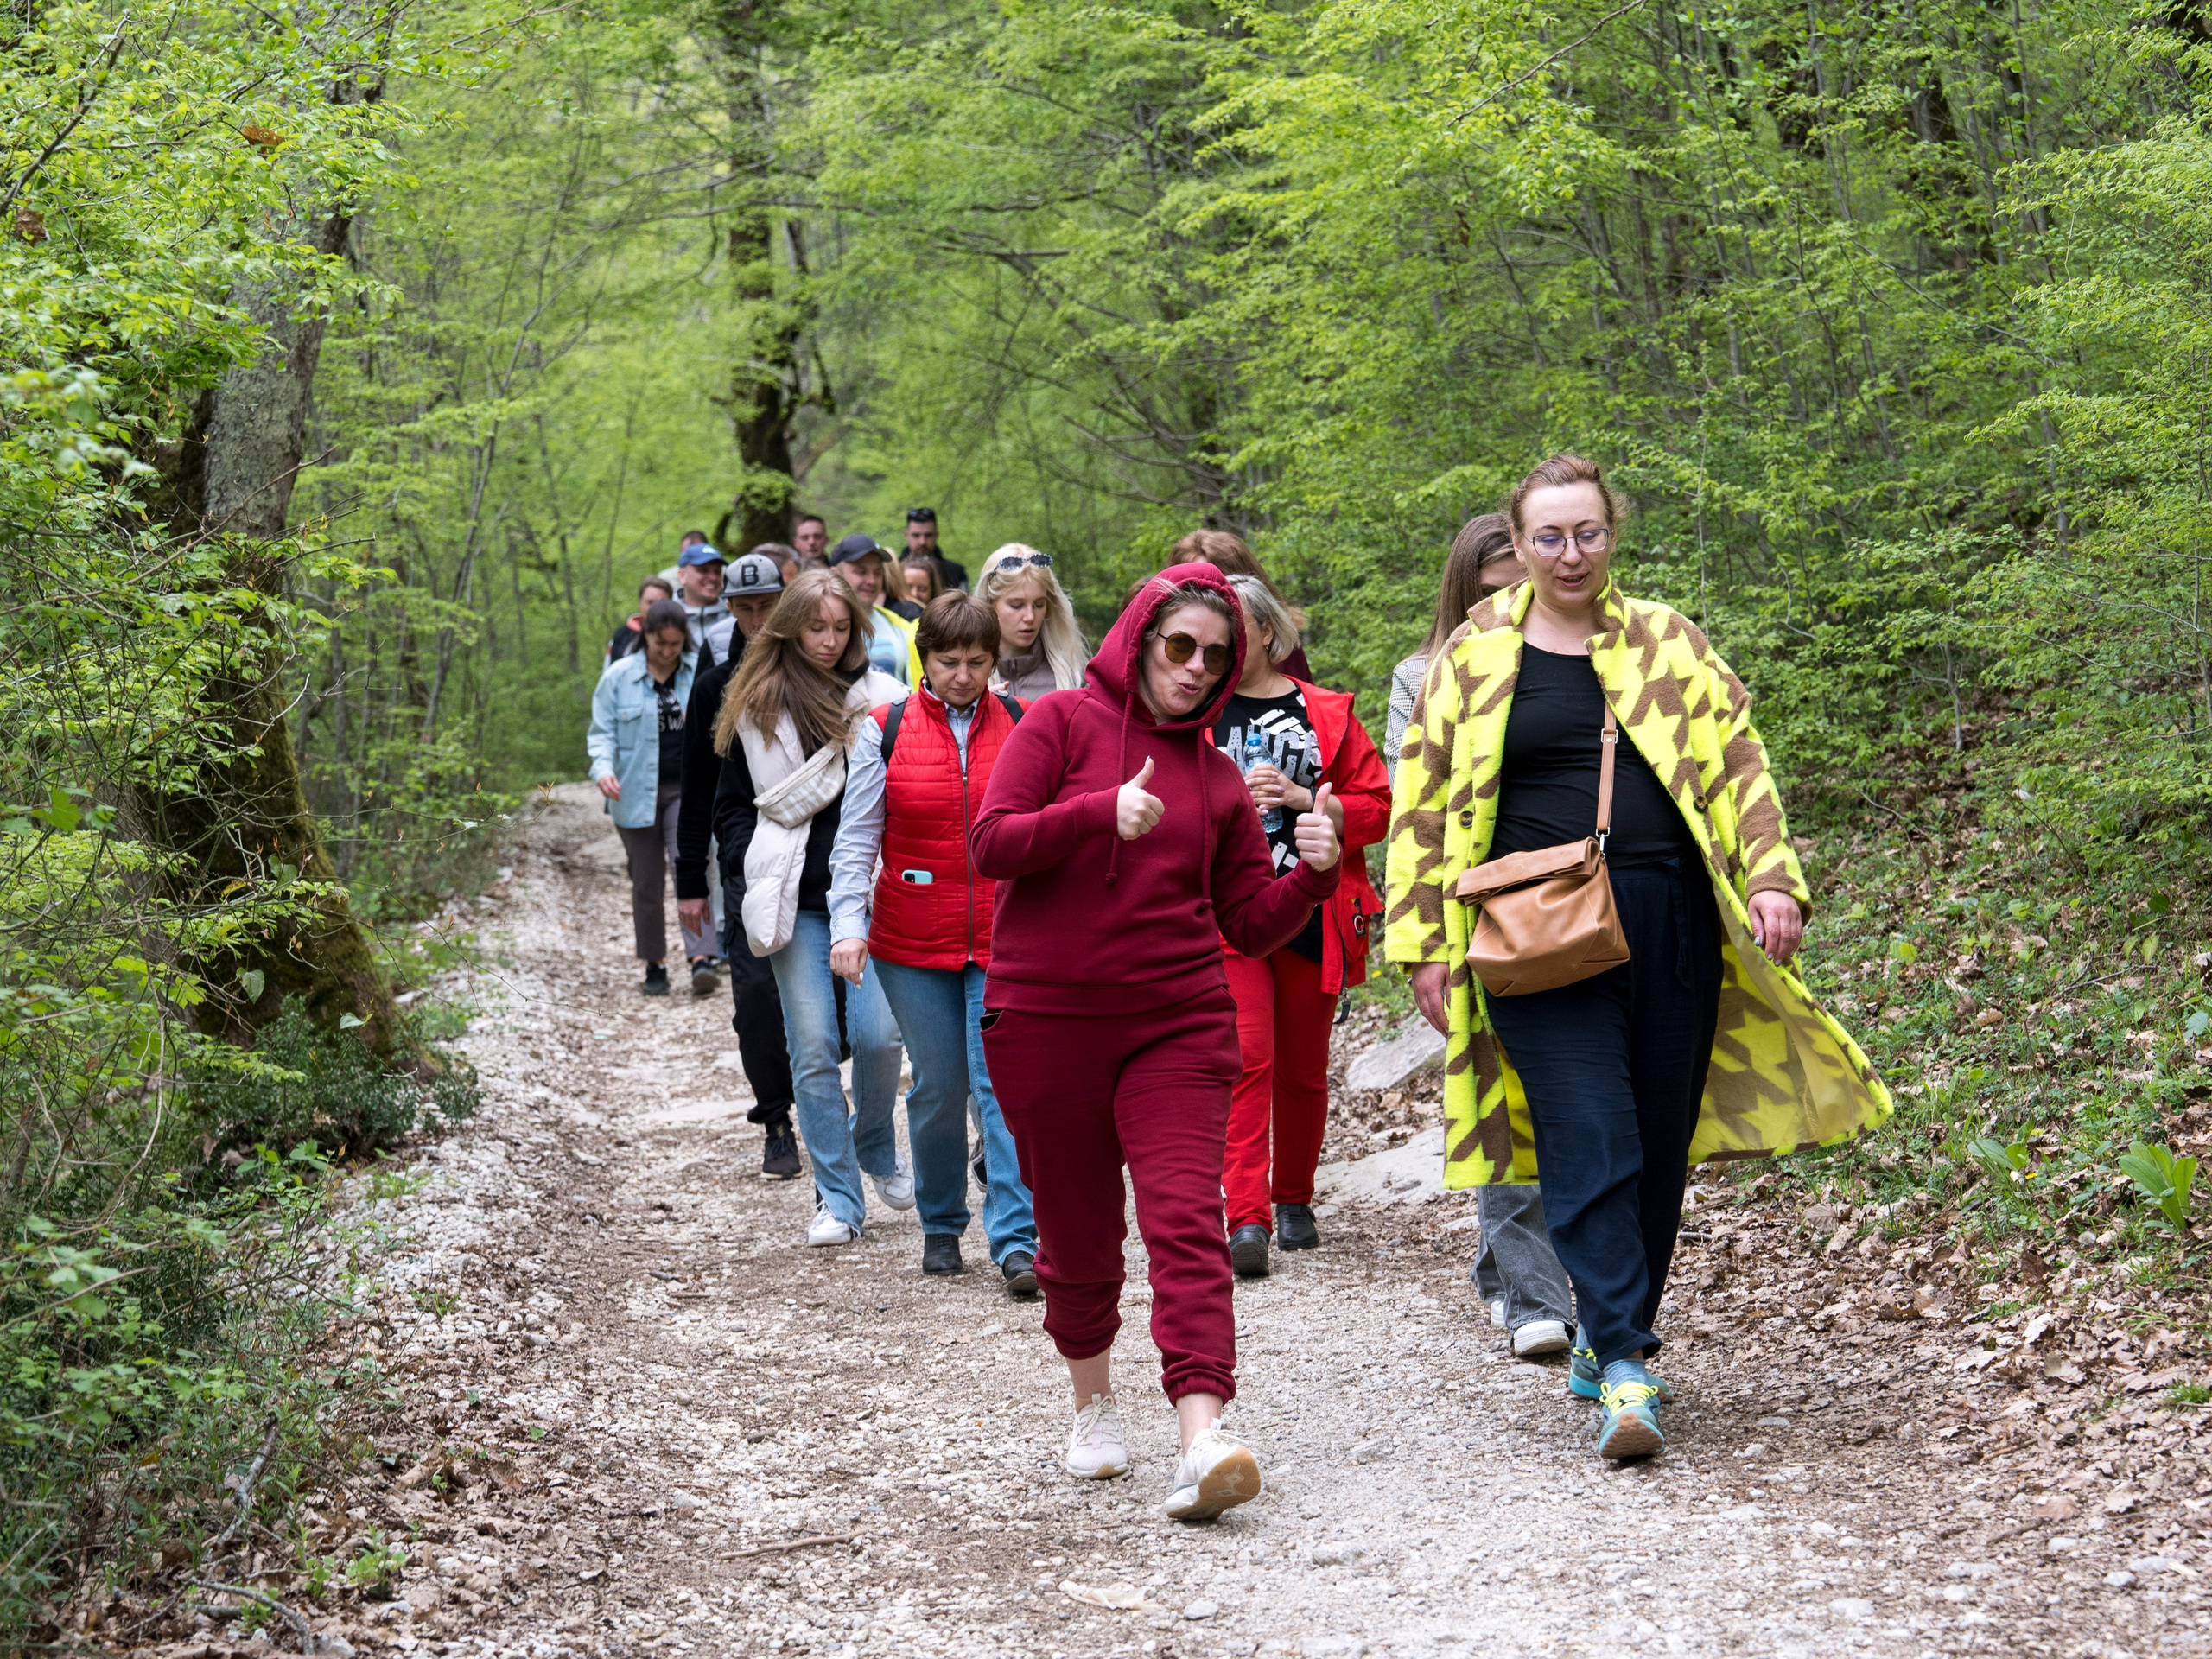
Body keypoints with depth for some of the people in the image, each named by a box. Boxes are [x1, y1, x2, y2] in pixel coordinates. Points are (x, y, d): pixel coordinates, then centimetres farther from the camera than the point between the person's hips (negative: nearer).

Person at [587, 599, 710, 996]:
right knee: (647, 883, 8)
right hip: (637, 794, 1)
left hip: (687, 789, -1)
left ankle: (701, 956, -21)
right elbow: (602, 731, 1)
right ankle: (655, 965, 17)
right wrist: (603, 767, -18)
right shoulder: (619, 677, 0)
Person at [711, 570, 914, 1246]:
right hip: (796, 901, 1)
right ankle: (837, 1200, 5)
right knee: (813, 1049, -2)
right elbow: (731, 808, 14)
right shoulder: (755, 709, 7)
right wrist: (760, 873, 1)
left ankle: (877, 1147, 22)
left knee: (878, 1035, -9)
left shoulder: (884, 699, 4)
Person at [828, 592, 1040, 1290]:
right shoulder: (885, 732, 1)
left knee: (1002, 1083, -10)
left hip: (1005, 942, 0)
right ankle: (941, 1224, 27)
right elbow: (856, 841, 0)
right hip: (913, 944, 1)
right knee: (938, 1086, 8)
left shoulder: (1024, 728, 3)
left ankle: (1017, 1241, -10)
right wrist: (849, 925, -11)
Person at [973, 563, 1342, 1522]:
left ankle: (1203, 1441, -26)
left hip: (1179, 1025, 2)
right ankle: (1094, 1404, 34)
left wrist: (1313, 874, -7)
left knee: (1186, 1221, -16)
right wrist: (1101, 811, -22)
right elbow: (991, 845, -8)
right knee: (1077, 1237, 8)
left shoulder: (1217, 777, 13)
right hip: (1045, 1021, -1)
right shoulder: (1064, 722, 3)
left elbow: (1251, 925, 13)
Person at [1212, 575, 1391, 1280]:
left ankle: (1294, 1201, 27)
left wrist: (1303, 799, -12)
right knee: (1246, 1059, -14)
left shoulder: (1326, 713, 7)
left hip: (1309, 912, 2)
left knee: (1302, 1070, 10)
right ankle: (1246, 1220, -16)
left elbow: (1376, 806, 3)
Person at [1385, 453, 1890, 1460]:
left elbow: (1738, 767, 10)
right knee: (1587, 1144, -13)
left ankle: (1609, 1338, 24)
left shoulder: (1668, 644, 13)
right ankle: (1625, 1374, -16)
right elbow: (1425, 806, 10)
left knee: (1659, 1146, 6)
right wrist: (1426, 944, 4)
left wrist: (1772, 880, -4)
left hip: (1668, 924, 3)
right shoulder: (1474, 657, 8)